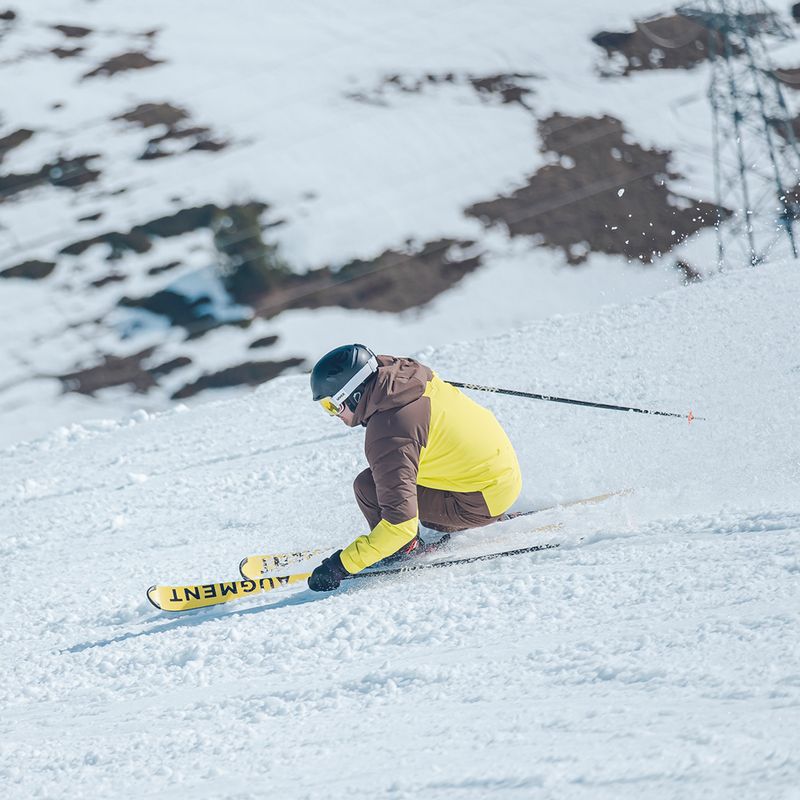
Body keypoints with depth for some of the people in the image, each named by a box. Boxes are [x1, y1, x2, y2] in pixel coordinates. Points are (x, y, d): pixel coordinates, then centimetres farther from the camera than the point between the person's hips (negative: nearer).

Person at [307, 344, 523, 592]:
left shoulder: (387, 437, -27)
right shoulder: (405, 370, -5)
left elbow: (401, 523, -31)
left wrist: (341, 564, -27)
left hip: (481, 502, -9)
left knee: (367, 487, -13)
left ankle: (405, 549, 6)